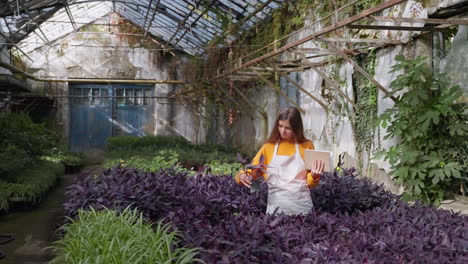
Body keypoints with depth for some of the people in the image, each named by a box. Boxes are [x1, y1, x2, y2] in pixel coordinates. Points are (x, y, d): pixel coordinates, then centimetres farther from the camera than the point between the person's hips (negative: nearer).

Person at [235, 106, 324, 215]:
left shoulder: (307, 146, 3)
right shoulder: (269, 147, 3)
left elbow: (310, 184, 7)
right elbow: (249, 172, 3)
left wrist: (314, 175, -14)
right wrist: (242, 176, -18)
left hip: (302, 205, 0)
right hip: (276, 205, 0)